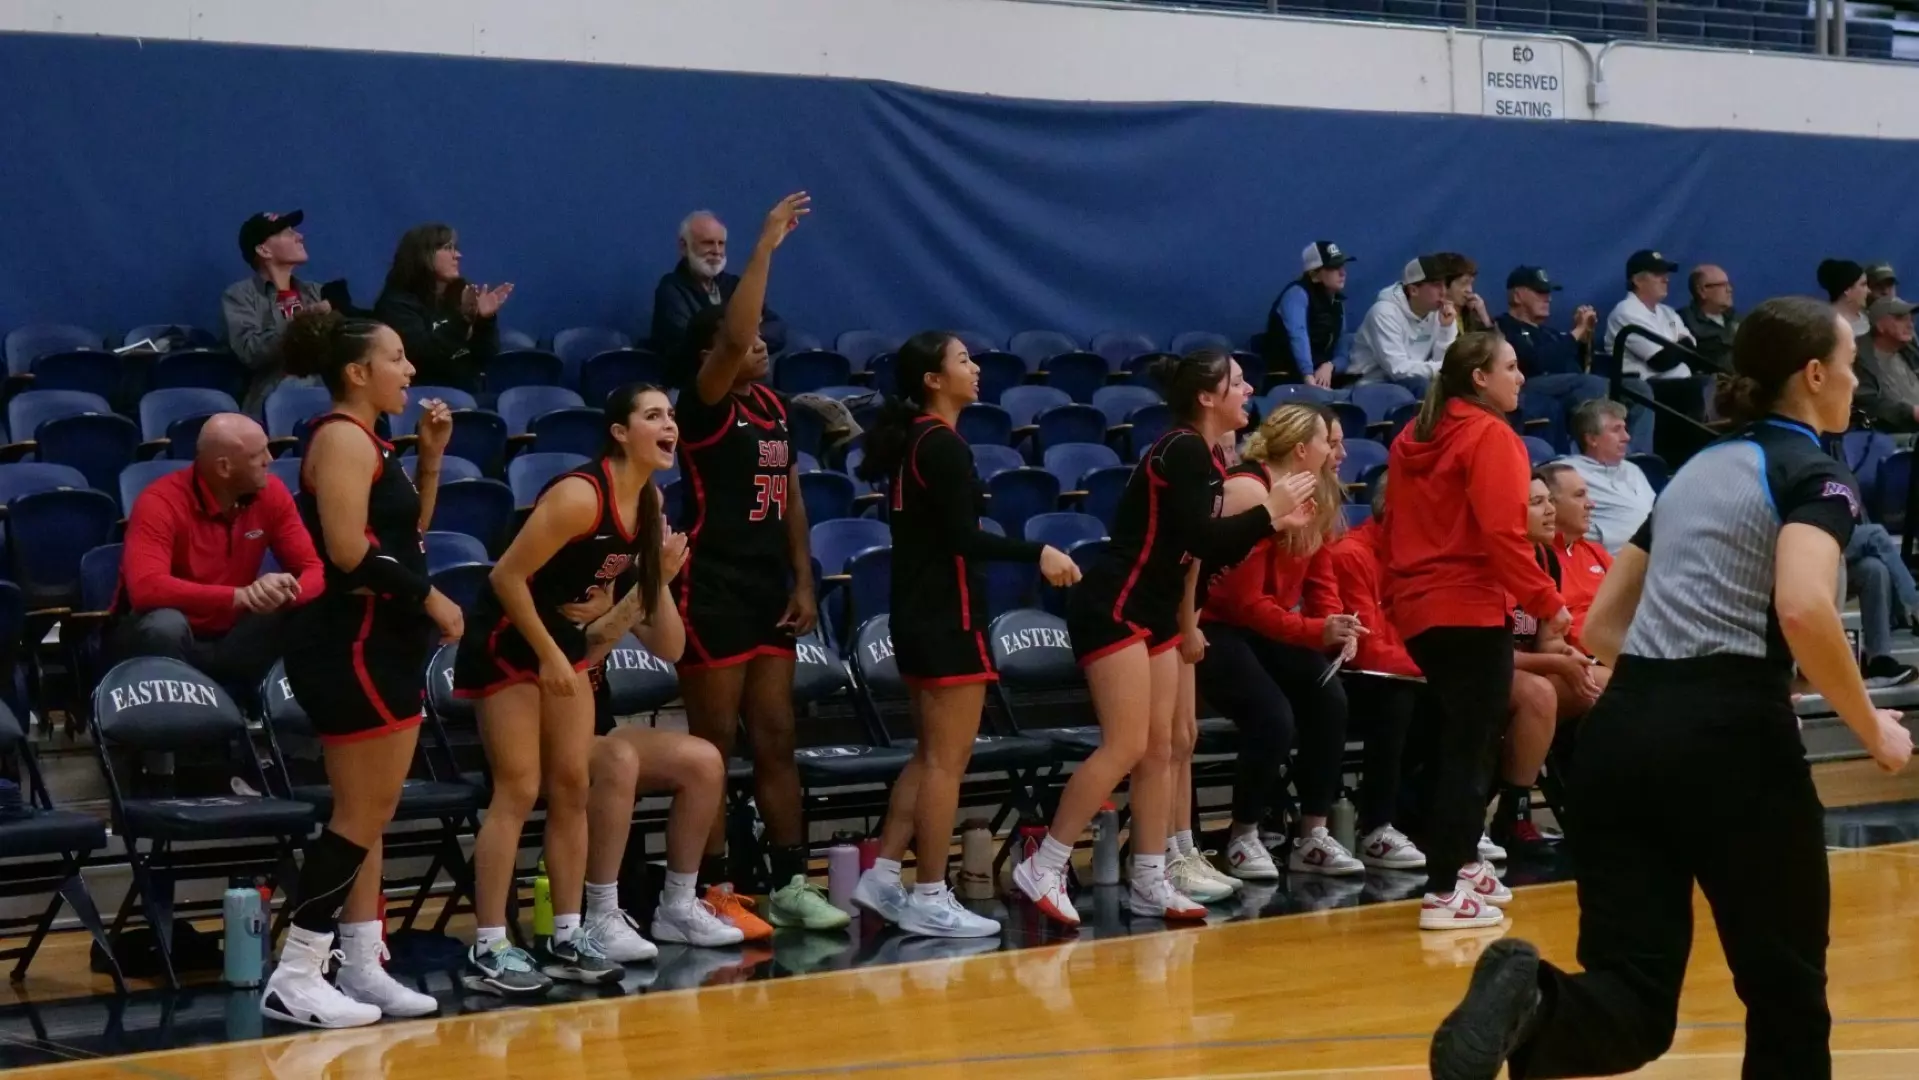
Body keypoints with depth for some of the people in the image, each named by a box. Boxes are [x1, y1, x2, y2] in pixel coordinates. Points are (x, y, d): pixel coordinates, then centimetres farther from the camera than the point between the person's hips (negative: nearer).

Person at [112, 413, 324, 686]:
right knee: (165, 624, -38)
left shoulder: (270, 492, -7)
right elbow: (146, 588, -37)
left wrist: (286, 592, -33)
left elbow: (314, 570, -7)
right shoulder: (161, 503, -23)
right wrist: (240, 595, -43)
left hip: (232, 639, 4)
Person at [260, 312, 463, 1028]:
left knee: (367, 818, 12)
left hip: (380, 644, 10)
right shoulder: (342, 438, -13)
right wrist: (430, 598, -15)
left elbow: (407, 532, 21)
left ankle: (363, 967, 17)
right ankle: (294, 979, -6)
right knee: (362, 819, -9)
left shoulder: (366, 441, 16)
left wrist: (431, 456, 11)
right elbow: (349, 551, -23)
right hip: (355, 645, -10)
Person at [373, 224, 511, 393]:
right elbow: (424, 354, -19)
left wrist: (485, 319, -6)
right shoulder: (397, 303, -4)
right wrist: (463, 317, -25)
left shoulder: (460, 292, 13)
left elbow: (486, 359, 11)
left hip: (470, 394, 6)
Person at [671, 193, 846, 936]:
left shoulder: (774, 406, 12)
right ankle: (713, 892, 3)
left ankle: (789, 884, 15)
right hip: (713, 593, -8)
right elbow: (733, 340, -28)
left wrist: (803, 581, 8)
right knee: (712, 746, -2)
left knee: (776, 741, 10)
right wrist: (765, 248, -26)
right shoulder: (704, 407, -11)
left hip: (769, 589, 8)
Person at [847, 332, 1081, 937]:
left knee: (932, 756, 16)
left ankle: (882, 876, 15)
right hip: (947, 618, -10)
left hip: (920, 613, 10)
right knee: (947, 761, -4)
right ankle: (930, 900, 0)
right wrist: (1038, 553, -20)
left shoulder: (913, 440, 13)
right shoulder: (943, 444, -15)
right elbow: (962, 538, -22)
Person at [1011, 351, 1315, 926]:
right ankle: (1042, 869, -8)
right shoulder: (1182, 451, -16)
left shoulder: (1206, 457, 12)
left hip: (1155, 612, 10)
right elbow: (1202, 539, -22)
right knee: (1125, 747, -13)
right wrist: (1268, 511, -12)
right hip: (1115, 608, -10)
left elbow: (1217, 550, 15)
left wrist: (1275, 517, 6)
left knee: (1159, 750, 8)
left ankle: (1150, 883, 11)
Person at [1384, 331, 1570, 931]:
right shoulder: (1490, 437, -11)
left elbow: (1395, 528, 17)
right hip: (1472, 611, -8)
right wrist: (1547, 603, -15)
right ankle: (1445, 892, -5)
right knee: (1470, 748, -4)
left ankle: (1461, 865, 28)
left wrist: (1397, 600, 23)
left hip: (1418, 610, 8)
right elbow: (1503, 534, -19)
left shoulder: (1413, 439, 13)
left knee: (1456, 740, 19)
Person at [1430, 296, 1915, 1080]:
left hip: (1620, 733, 6)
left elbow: (1602, 626, 24)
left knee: (1635, 1001, 0)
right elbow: (1804, 610, -19)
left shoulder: (1697, 468, 22)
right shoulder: (1815, 475, 0)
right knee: (1785, 986, 12)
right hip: (1729, 738, -6)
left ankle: (1533, 1002, -32)